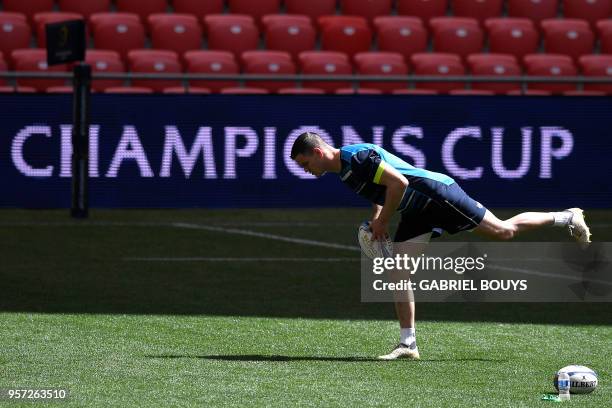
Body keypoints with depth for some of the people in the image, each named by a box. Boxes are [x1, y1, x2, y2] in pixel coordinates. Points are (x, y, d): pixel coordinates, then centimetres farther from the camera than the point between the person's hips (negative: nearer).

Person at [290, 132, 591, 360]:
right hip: (417, 212, 10)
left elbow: (398, 183, -27)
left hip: (436, 193, -10)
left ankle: (566, 218, 14)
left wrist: (382, 222, -17)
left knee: (504, 231, -4)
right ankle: (407, 344, 2)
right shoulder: (344, 170, 10)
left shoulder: (357, 157, -22)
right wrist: (376, 220, 6)